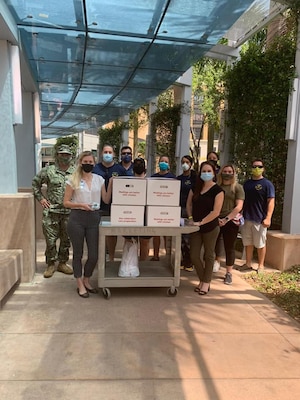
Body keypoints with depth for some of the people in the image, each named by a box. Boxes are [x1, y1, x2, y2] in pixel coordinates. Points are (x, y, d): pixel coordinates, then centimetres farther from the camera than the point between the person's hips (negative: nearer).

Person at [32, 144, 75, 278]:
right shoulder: (48, 170, 2)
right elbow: (35, 182, 13)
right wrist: (40, 198, 5)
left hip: (69, 212, 2)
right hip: (51, 211, -1)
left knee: (66, 240, 10)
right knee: (50, 239, 3)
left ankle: (62, 263, 25)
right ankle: (50, 264, 18)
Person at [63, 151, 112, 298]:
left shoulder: (99, 179, 9)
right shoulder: (73, 179, 0)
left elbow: (106, 200, 9)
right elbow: (66, 202, 0)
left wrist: (110, 185, -1)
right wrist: (81, 205, -15)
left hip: (94, 218, 3)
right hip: (77, 218, -2)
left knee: (94, 255, 4)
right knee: (78, 253, 8)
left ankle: (86, 281, 30)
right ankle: (80, 285, 24)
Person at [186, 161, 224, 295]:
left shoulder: (217, 190, -9)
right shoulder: (195, 187, 6)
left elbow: (216, 212, -16)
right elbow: (189, 204, 12)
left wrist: (201, 222, -17)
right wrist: (191, 218, -2)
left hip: (210, 227, -4)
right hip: (196, 227, 5)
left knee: (208, 255, 9)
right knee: (194, 256, 5)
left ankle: (206, 283, 24)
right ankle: (202, 280, 25)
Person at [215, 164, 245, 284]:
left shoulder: (237, 187, -1)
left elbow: (239, 207, -8)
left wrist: (226, 219, -15)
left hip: (231, 221, -2)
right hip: (216, 220, 2)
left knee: (229, 247, 5)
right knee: (214, 244, 8)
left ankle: (229, 273, 16)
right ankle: (217, 261, 34)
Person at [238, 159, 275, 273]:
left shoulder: (267, 184, -4)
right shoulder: (247, 183, 12)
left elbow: (271, 202, -10)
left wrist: (268, 218, -20)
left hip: (259, 220, -5)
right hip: (246, 218, 5)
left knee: (260, 244, 5)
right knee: (248, 243, 12)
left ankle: (261, 265, 19)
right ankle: (248, 263, 24)